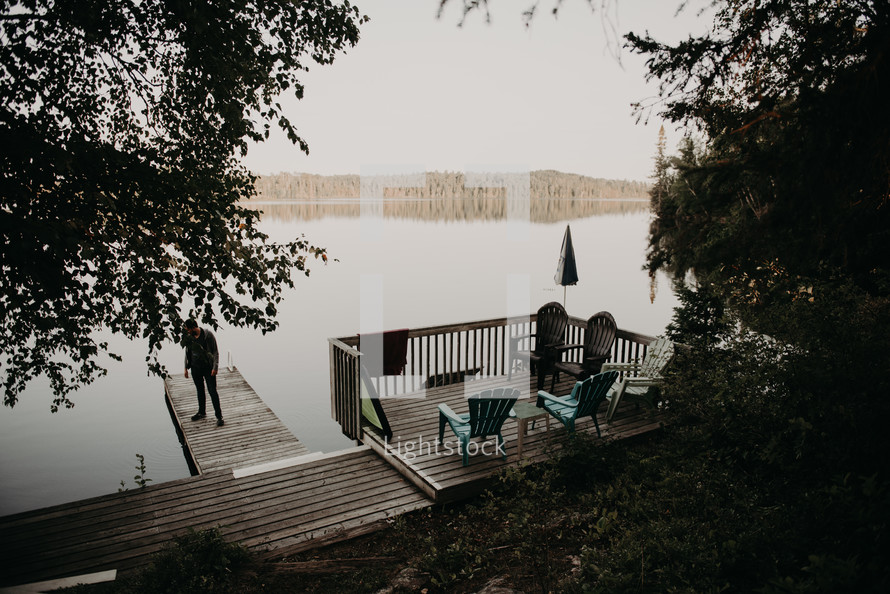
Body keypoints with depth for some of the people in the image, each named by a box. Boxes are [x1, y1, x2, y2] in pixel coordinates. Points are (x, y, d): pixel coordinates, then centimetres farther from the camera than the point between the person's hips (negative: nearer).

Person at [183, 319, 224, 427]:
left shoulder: (208, 335, -14)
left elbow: (215, 351, -10)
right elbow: (187, 352, 14)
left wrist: (215, 367, -14)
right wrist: (186, 368, 12)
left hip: (208, 367, -5)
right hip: (195, 368, 5)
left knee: (212, 391, -6)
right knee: (200, 390, 17)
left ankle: (219, 416, -2)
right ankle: (202, 412, 35)